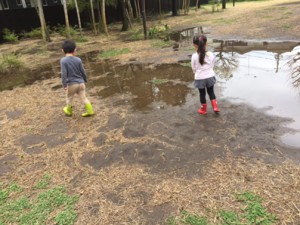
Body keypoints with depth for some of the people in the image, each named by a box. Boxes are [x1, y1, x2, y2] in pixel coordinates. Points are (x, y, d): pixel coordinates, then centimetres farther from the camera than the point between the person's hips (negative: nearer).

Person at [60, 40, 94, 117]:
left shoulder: (63, 60, -13)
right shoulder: (78, 60, -4)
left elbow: (63, 74, -16)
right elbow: (83, 72, 2)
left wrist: (64, 85, -10)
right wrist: (84, 81, 17)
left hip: (71, 84, -3)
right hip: (81, 83, 3)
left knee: (69, 98, 19)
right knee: (83, 97, 13)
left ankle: (69, 111, 37)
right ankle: (90, 111, 14)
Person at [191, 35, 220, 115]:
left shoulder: (194, 56, -16)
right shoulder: (211, 55, -9)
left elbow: (193, 68, -5)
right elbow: (212, 66, 3)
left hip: (200, 78, -2)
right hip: (210, 77, 2)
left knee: (202, 94, 14)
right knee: (211, 92, 22)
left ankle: (203, 109, 29)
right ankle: (215, 107, 19)